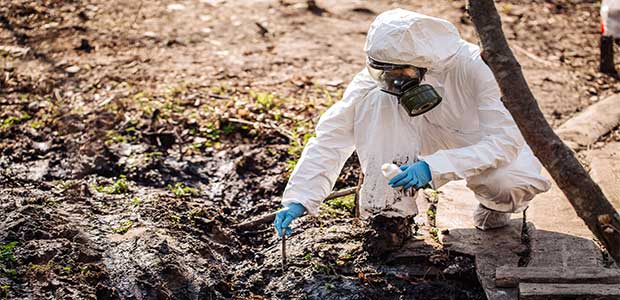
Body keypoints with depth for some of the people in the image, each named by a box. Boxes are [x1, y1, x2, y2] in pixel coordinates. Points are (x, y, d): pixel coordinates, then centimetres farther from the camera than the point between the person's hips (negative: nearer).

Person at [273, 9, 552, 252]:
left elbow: (507, 140, -35)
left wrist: (433, 167, -46)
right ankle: (390, 214, -14)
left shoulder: (474, 68, -32)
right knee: (374, 100, -26)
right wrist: (298, 200, -32)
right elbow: (330, 138, -22)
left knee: (522, 180, -37)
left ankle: (494, 207, 2)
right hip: (425, 145, 2)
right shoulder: (376, 82, -23)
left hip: (482, 148, -2)